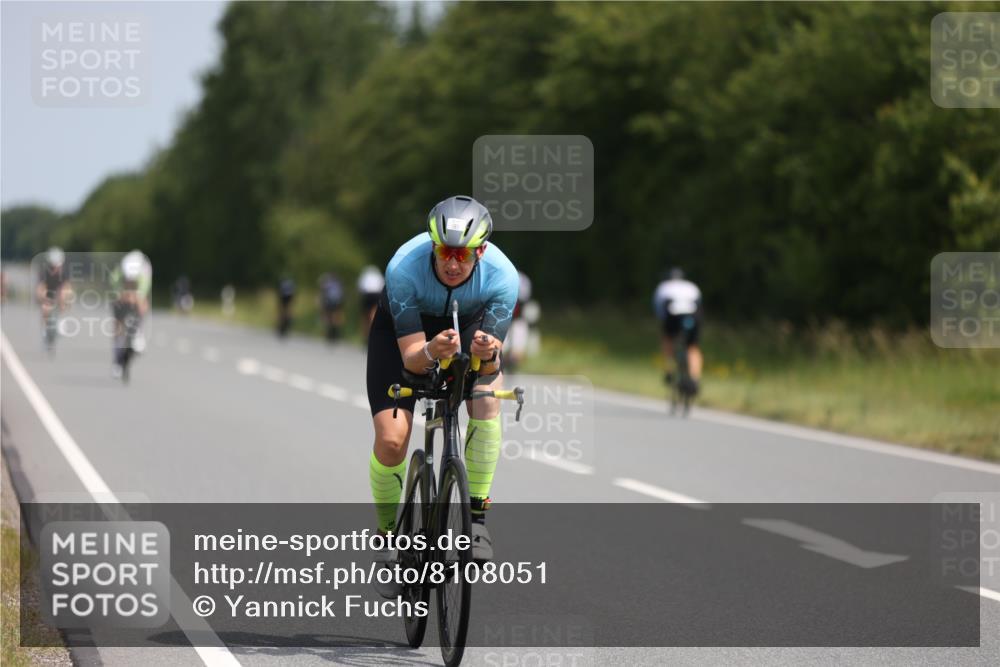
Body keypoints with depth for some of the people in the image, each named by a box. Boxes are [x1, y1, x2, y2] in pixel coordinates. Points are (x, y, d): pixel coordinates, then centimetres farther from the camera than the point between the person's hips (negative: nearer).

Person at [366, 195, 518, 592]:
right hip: (403, 329, -1)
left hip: (469, 324, 1)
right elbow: (411, 358, -35)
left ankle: (476, 514, -14)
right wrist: (432, 351, -58)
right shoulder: (404, 268, -37)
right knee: (391, 439, -16)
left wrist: (486, 354, -53)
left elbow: (489, 364, -29)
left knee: (486, 400, -30)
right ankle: (389, 538, 9)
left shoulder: (502, 276, -33)